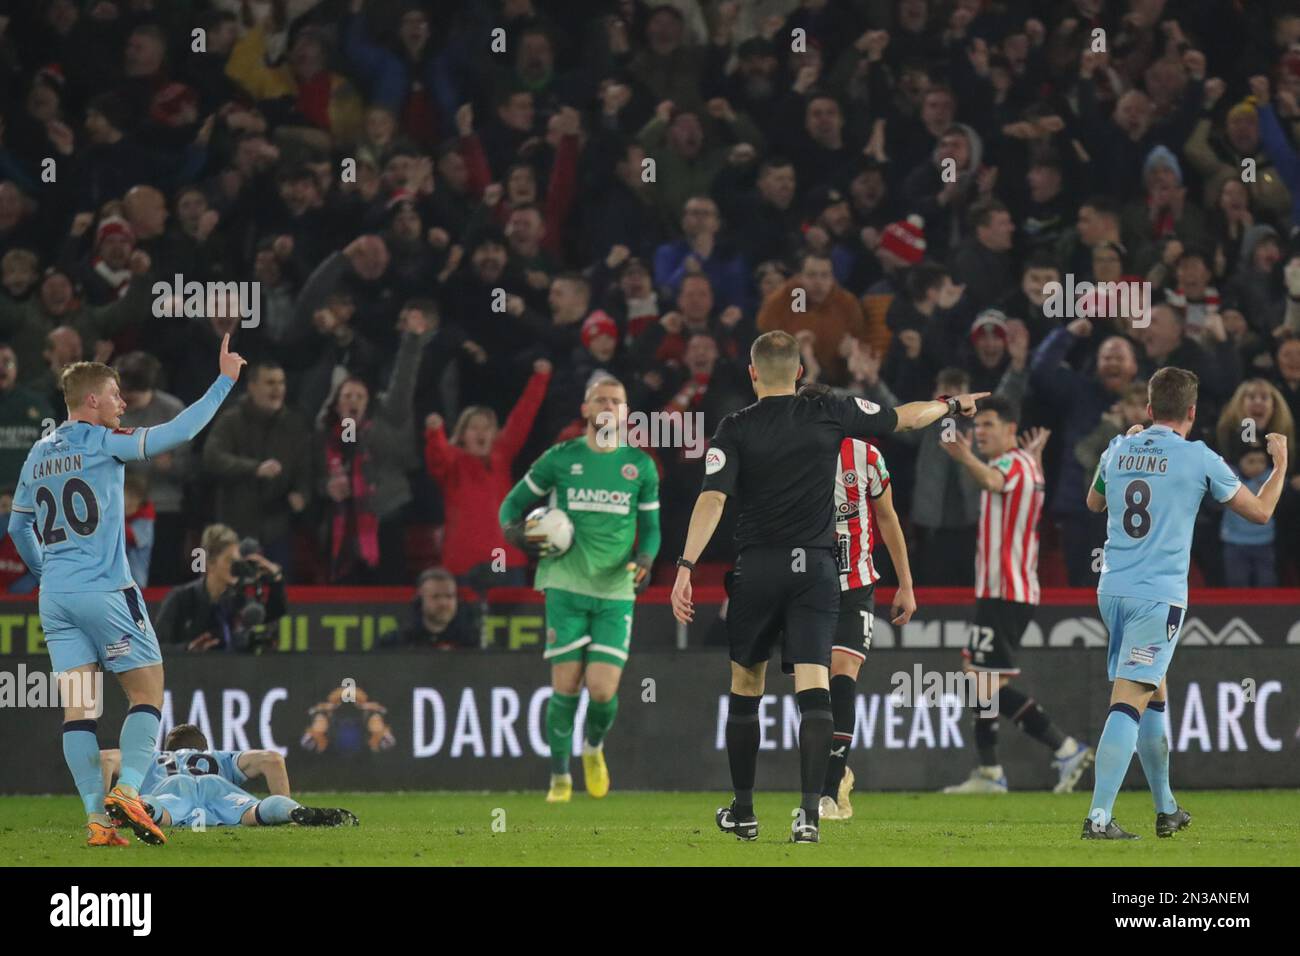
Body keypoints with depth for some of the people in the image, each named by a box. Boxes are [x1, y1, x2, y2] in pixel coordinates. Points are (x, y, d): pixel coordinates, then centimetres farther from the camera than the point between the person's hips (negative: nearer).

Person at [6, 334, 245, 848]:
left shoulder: (38, 455, 13)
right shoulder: (101, 443, -7)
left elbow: (18, 526, 22)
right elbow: (177, 432, -13)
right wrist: (225, 381, -5)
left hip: (55, 595, 6)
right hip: (105, 592, -6)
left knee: (78, 707, 2)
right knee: (148, 691, 3)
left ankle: (97, 816, -3)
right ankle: (127, 791, -13)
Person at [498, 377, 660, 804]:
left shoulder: (640, 465, 7)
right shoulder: (560, 459, 4)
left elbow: (650, 528, 15)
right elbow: (513, 503, 14)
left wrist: (644, 560, -6)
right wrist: (515, 532, -8)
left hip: (616, 592, 1)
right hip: (567, 586, -1)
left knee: (603, 690, -10)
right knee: (565, 687, -6)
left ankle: (594, 747, 23)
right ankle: (560, 777, 10)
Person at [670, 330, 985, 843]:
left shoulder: (735, 428, -3)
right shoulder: (829, 412, 3)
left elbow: (713, 498, -15)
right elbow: (906, 417, 15)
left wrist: (686, 565, -19)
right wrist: (953, 404, 34)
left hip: (757, 569, -1)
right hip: (815, 566, 1)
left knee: (745, 688, 14)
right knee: (813, 688, -6)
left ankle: (742, 811, 19)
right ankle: (810, 810, -21)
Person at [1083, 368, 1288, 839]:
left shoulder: (1118, 451, 8)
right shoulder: (1198, 458, -6)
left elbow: (1094, 503, 30)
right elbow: (1259, 510, 5)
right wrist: (1280, 464, 23)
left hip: (1113, 589, 6)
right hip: (1160, 595, -6)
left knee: (1153, 694, 21)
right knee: (1129, 701, -12)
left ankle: (1166, 809, 30)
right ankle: (1099, 816, -22)